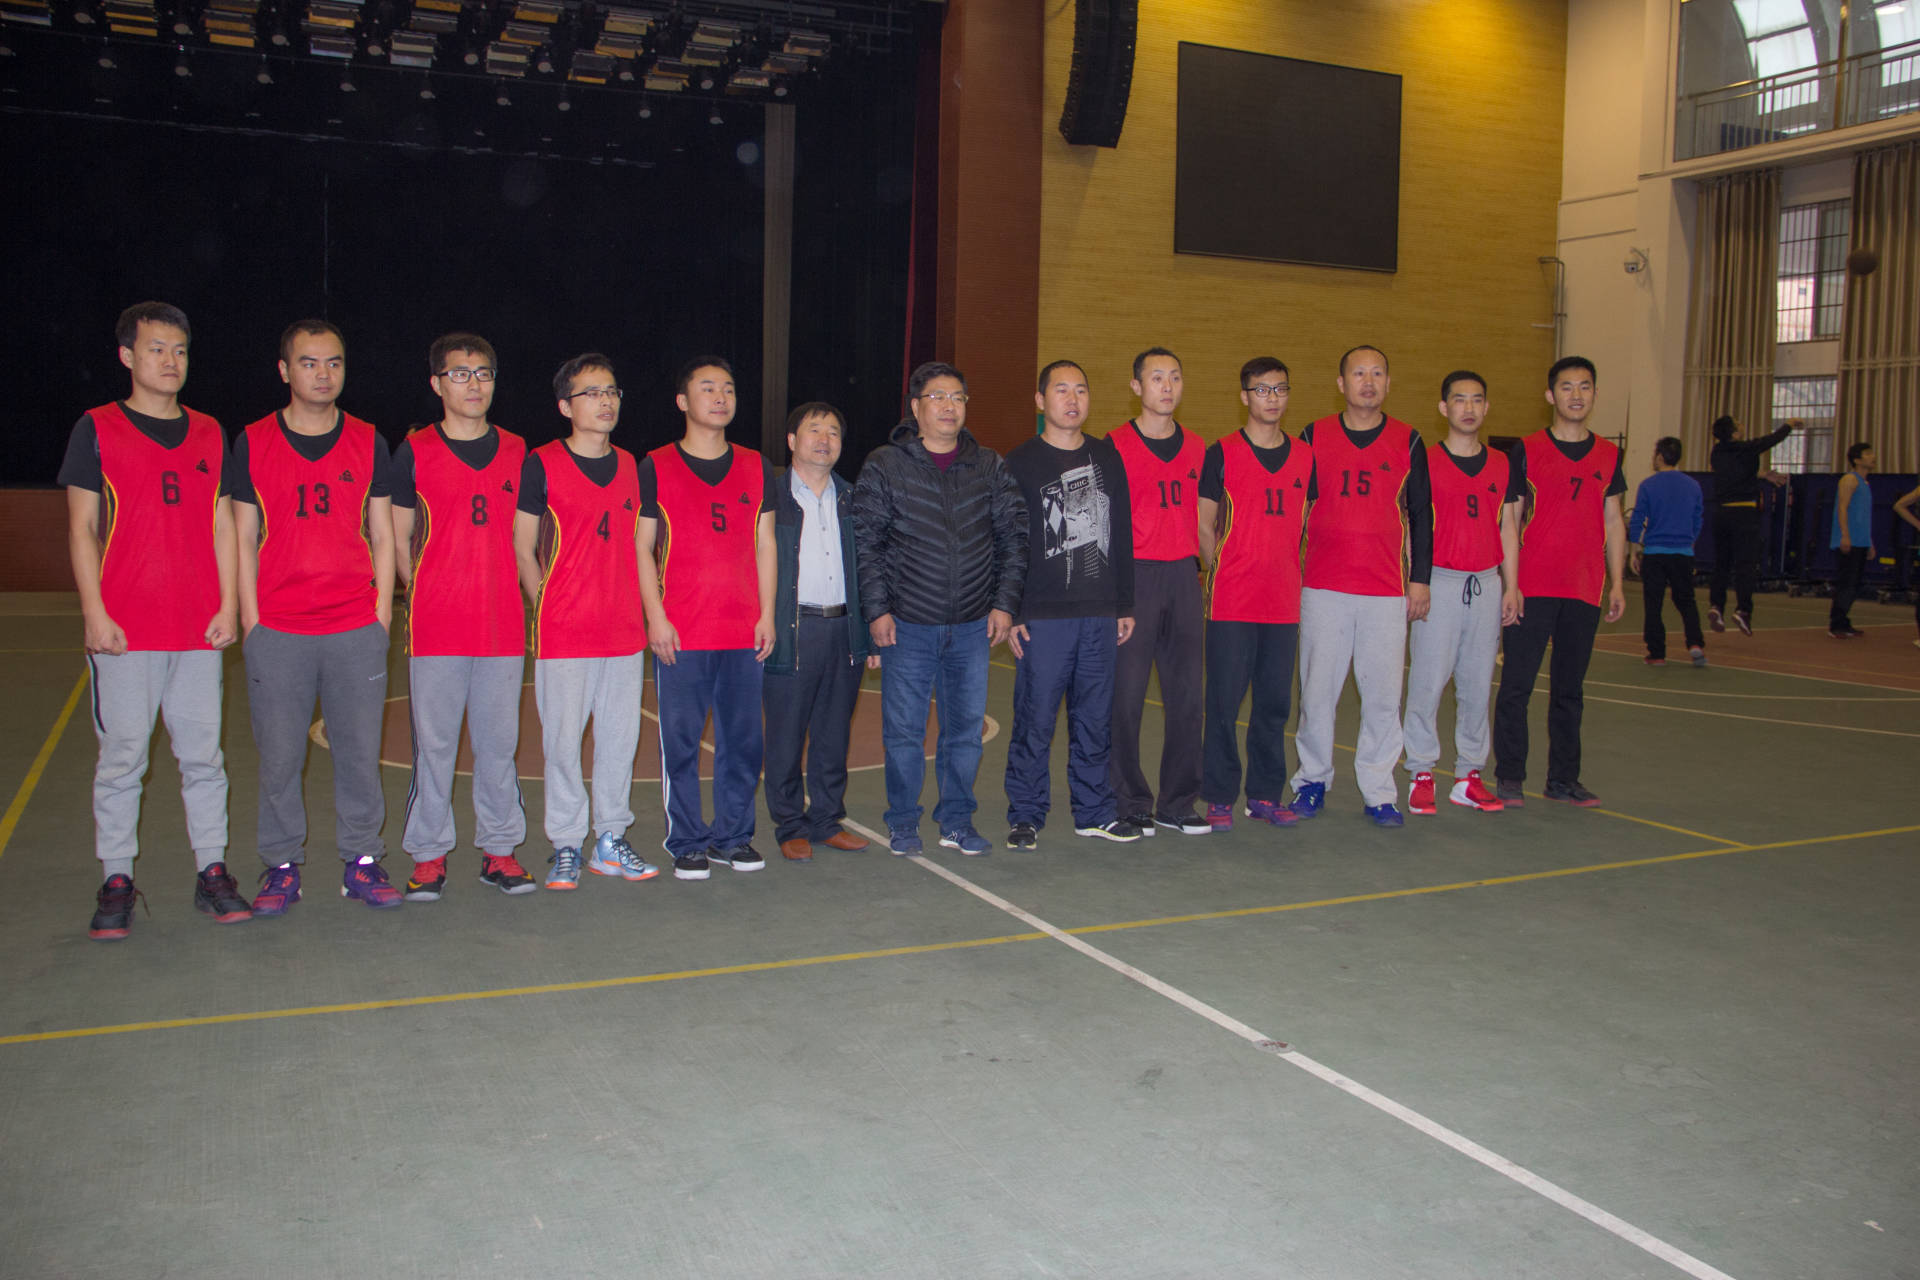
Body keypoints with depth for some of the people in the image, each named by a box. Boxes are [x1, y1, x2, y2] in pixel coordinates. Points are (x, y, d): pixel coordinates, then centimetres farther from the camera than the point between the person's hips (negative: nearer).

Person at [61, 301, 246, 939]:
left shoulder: (209, 433, 13)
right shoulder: (97, 429, 4)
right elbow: (82, 528, 2)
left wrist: (229, 605, 4)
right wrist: (94, 611, -6)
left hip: (199, 627, 3)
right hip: (124, 631, -3)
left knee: (203, 755, 6)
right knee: (122, 757, 1)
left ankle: (211, 873, 14)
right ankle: (116, 882, 11)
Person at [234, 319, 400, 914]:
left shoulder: (368, 442, 9)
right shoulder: (253, 442, 6)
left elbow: (382, 536, 10)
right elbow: (244, 539, 6)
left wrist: (382, 614, 3)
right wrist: (251, 619, 0)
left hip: (357, 629, 1)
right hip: (277, 630, -1)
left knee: (360, 751, 4)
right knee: (279, 755, 3)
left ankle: (362, 863, 15)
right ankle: (282, 867, 16)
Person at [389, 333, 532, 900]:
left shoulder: (516, 451, 11)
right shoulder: (415, 450, 3)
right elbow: (398, 538, 6)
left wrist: (509, 590, 6)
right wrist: (421, 593, -2)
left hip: (502, 622, 2)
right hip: (436, 622, -2)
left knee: (499, 740, 6)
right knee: (433, 741, 2)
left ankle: (499, 849, 16)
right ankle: (428, 855, 12)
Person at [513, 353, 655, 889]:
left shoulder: (632, 466, 12)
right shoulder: (541, 464, -2)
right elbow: (523, 548, 1)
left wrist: (642, 611, 8)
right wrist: (547, 609, -6)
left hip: (624, 630, 4)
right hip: (563, 633, -4)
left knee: (621, 736, 8)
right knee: (563, 739, 0)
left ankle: (611, 840, 20)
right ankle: (566, 845, 13)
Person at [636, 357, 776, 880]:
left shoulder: (756, 468, 12)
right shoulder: (655, 467, 2)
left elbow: (765, 544, 13)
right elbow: (641, 548, 1)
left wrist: (767, 614, 6)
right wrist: (656, 616, -8)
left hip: (744, 634, 3)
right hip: (679, 636, -3)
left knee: (743, 738, 6)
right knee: (680, 739, 1)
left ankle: (732, 836, 20)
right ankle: (687, 843, 13)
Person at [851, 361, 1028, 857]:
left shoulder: (990, 467, 7)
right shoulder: (883, 466, 0)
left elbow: (1013, 537, 9)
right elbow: (865, 543, 0)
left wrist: (1005, 602, 1)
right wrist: (876, 609, -7)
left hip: (972, 627, 2)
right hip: (907, 627, -2)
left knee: (966, 729, 8)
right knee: (904, 732, 3)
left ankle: (957, 821, 22)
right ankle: (903, 823, 18)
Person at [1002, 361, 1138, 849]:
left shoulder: (1108, 458, 13)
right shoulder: (1019, 464, 0)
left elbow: (1122, 536, 16)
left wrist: (1125, 606, 12)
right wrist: (1010, 613, -8)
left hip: (1100, 616, 4)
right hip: (1042, 619, -4)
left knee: (1096, 718, 9)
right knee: (1035, 720, -2)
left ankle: (1095, 811, 19)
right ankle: (1026, 814, 10)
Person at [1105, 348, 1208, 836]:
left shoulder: (1195, 447, 13)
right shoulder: (1116, 445, -2)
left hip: (1183, 575, 5)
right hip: (1135, 575, -5)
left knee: (1185, 693, 6)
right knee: (1126, 694, -3)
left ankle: (1178, 804, 17)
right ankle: (1130, 803, 9)